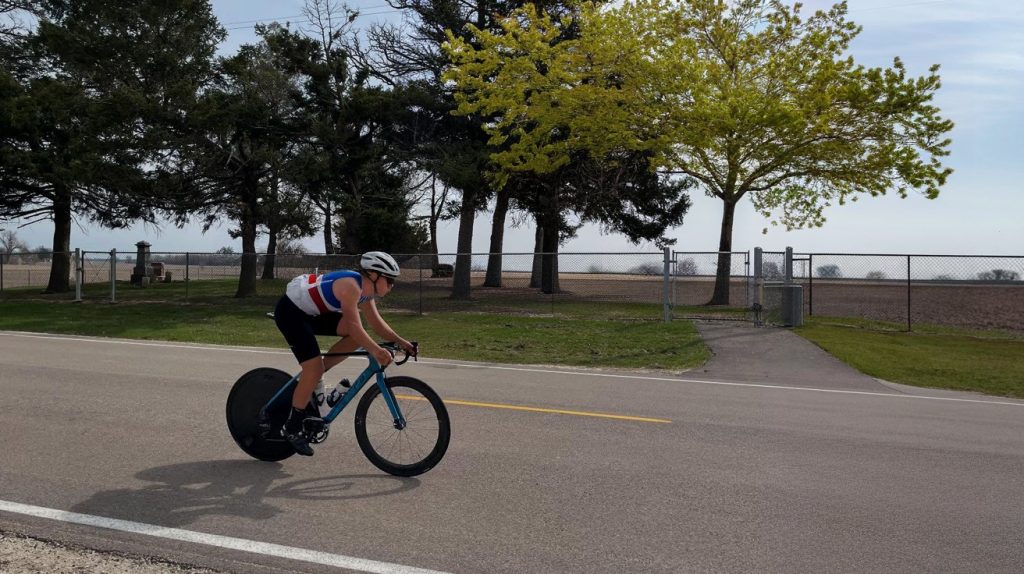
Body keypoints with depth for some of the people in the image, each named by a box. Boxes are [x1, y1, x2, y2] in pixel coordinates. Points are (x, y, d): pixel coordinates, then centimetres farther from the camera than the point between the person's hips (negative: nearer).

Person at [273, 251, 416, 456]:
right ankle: (292, 428, -1)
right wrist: (376, 350, -46)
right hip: (290, 310, -9)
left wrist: (400, 341, -8)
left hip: (311, 312, 9)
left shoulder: (366, 288, 1)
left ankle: (312, 377, 6)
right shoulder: (351, 286, -27)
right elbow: (353, 325, -36)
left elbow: (376, 322, 3)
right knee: (314, 368, -16)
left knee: (358, 336, -4)